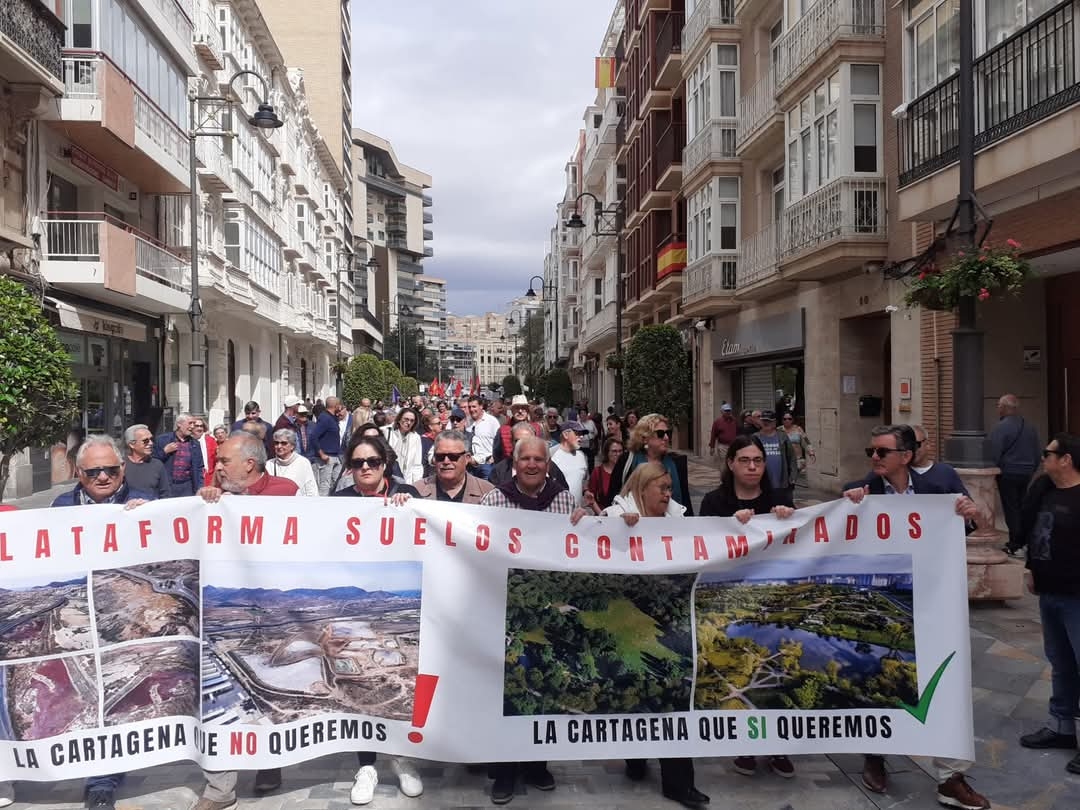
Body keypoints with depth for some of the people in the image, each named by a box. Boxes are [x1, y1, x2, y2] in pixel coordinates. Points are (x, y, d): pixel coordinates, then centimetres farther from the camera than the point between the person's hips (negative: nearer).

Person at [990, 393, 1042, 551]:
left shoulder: (1000, 427, -14)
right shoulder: (1030, 427, 8)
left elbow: (994, 454, -17)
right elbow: (1038, 453, 13)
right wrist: (1031, 470, 22)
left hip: (1008, 474, -6)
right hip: (1026, 473, 7)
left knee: (1011, 509, -1)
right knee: (1023, 508, 15)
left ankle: (1016, 544, -1)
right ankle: (1024, 542, 19)